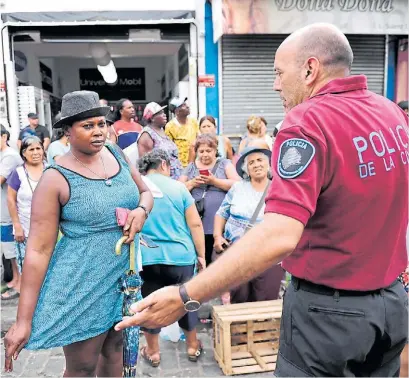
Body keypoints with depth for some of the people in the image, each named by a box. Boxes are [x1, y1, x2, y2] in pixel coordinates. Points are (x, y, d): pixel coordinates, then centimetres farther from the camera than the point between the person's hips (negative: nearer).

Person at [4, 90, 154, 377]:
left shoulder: (117, 155, 0)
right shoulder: (56, 179, -17)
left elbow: (146, 192, 14)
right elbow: (38, 250, -17)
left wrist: (141, 211, -11)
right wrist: (24, 321, -16)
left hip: (124, 277, 6)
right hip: (83, 285, -5)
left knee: (115, 349, 23)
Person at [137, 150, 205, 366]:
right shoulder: (178, 187, -2)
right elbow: (195, 224, -5)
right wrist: (201, 254, 4)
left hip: (146, 258, 1)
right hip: (180, 256, 0)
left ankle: (153, 352, 28)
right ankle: (192, 347, 32)